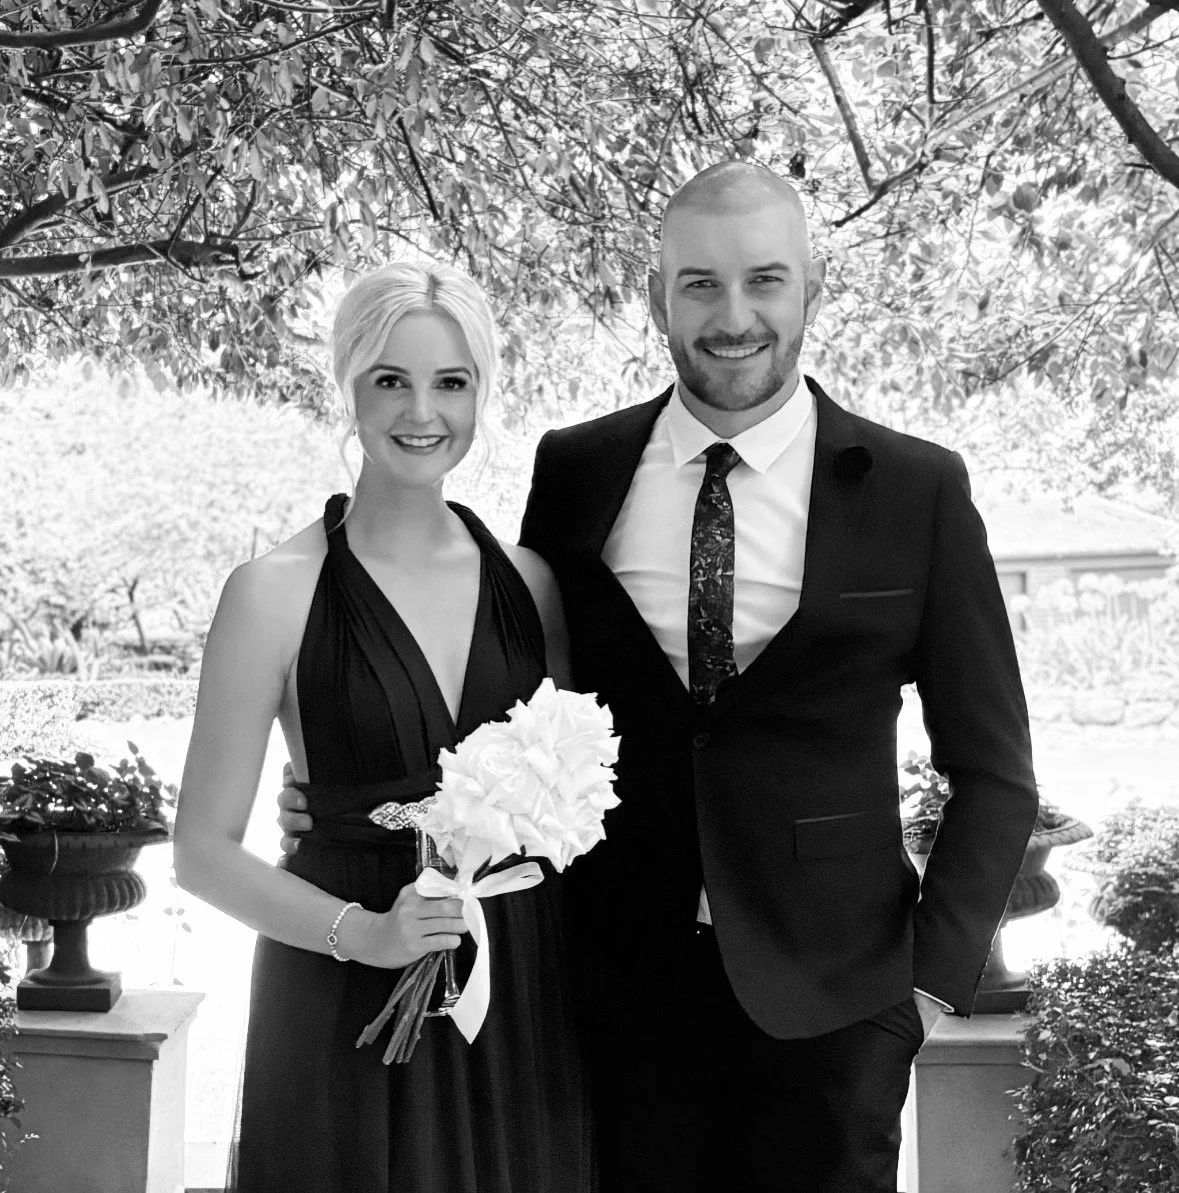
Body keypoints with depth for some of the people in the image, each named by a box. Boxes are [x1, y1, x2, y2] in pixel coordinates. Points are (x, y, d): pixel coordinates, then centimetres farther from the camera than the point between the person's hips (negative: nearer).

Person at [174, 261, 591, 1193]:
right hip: (348, 1007, -3)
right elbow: (205, 850, -6)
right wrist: (360, 931, -18)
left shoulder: (527, 580, 3)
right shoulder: (278, 591, -8)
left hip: (523, 1005, 4)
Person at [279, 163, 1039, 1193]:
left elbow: (991, 771, 2)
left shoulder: (918, 491, -4)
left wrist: (937, 977, -4)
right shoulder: (575, 472, 1)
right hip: (621, 987, 1)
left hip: (827, 1006, -1)